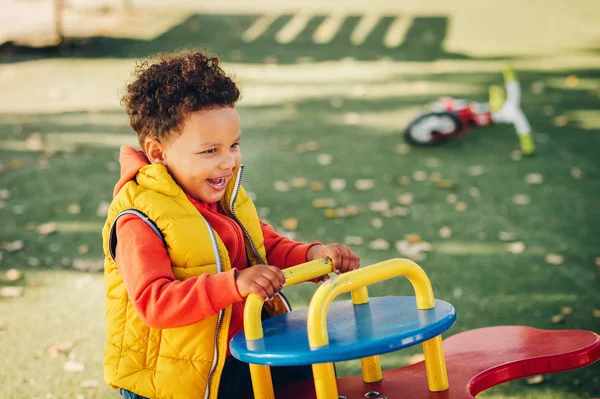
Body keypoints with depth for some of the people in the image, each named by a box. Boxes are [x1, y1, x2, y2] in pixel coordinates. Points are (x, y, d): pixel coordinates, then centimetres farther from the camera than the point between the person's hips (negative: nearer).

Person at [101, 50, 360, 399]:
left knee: (315, 370, 12)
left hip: (242, 350, 8)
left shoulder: (225, 193, 6)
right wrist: (234, 284, -41)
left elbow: (269, 247, 15)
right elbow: (152, 303, -30)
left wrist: (312, 255, -6)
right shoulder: (139, 221, -20)